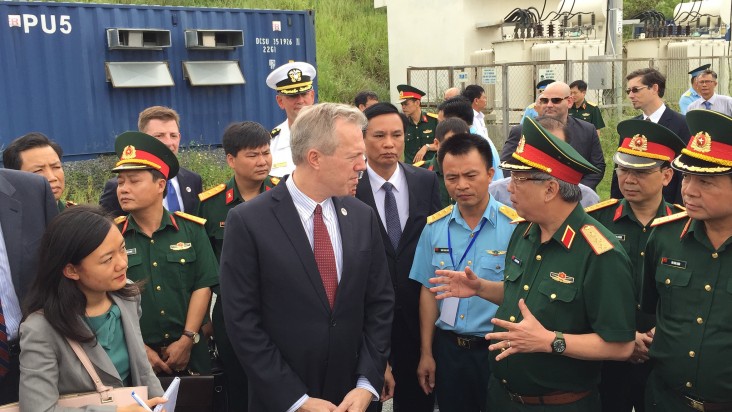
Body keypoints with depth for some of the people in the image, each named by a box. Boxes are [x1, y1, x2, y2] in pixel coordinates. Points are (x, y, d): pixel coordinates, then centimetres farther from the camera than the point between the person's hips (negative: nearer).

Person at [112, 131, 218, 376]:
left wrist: (187, 340, -9)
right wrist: (140, 349, -9)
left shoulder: (191, 229, -2)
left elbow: (202, 286, -3)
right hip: (134, 356, -1)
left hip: (189, 351, 1)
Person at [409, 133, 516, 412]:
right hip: (447, 347, 3)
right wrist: (426, 353, 6)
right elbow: (428, 291, 5)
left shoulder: (515, 226, -14)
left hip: (497, 348, -3)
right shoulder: (434, 227, -1)